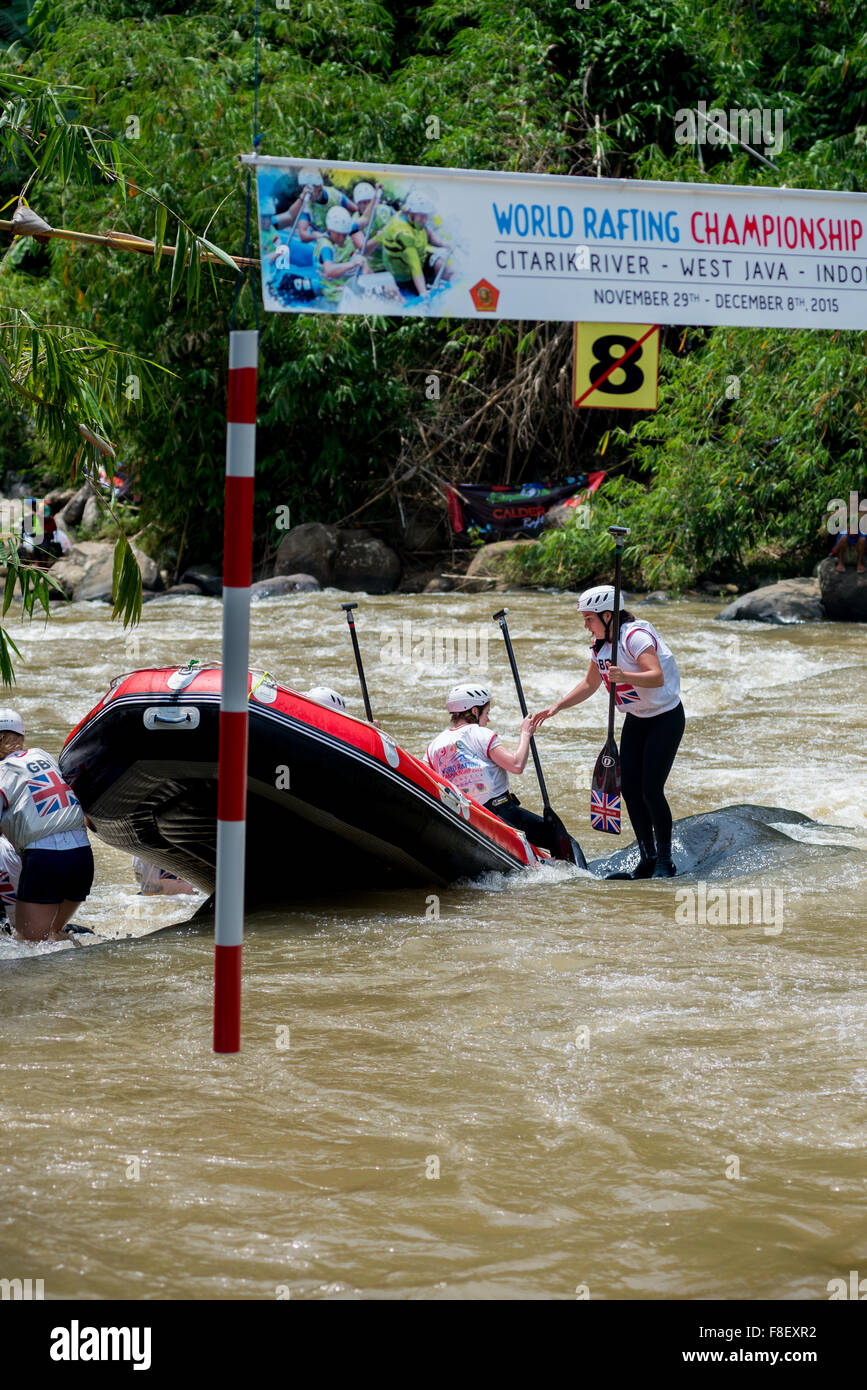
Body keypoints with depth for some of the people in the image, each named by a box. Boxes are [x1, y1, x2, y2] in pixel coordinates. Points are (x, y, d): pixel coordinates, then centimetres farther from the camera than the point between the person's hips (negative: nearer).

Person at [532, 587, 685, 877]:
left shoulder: (635, 636, -25)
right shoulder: (600, 644, 2)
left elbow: (657, 677, -37)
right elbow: (589, 684, 16)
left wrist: (625, 676, -53)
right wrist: (557, 707, 6)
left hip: (666, 718, -8)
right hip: (636, 720, 8)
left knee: (651, 791, -13)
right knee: (630, 788, 1)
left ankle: (665, 862, -1)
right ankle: (647, 860, 9)